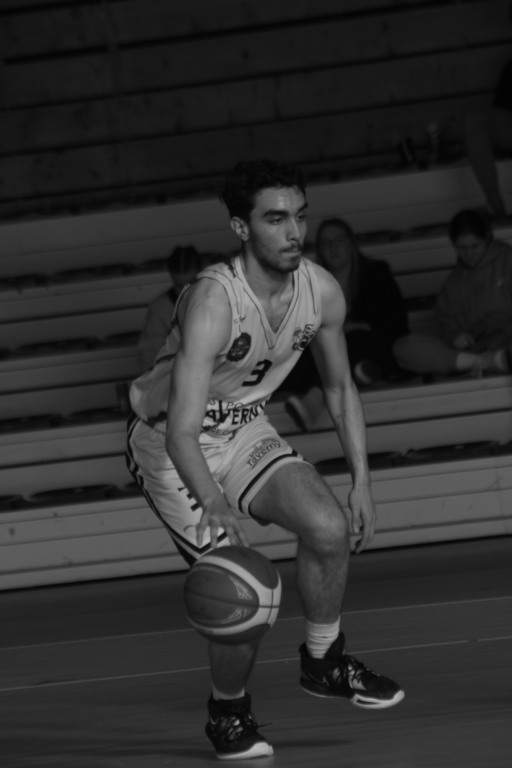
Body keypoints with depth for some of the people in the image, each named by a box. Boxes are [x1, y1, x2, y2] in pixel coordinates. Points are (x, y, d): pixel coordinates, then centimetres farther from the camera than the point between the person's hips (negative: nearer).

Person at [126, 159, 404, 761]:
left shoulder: (321, 291, -12)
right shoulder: (213, 300, -33)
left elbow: (339, 387, 7)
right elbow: (182, 431, -40)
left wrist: (361, 479, 2)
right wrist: (215, 505, -56)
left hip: (244, 429, 6)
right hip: (168, 444, -6)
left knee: (329, 526, -17)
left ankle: (323, 663, 9)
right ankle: (228, 713, 10)